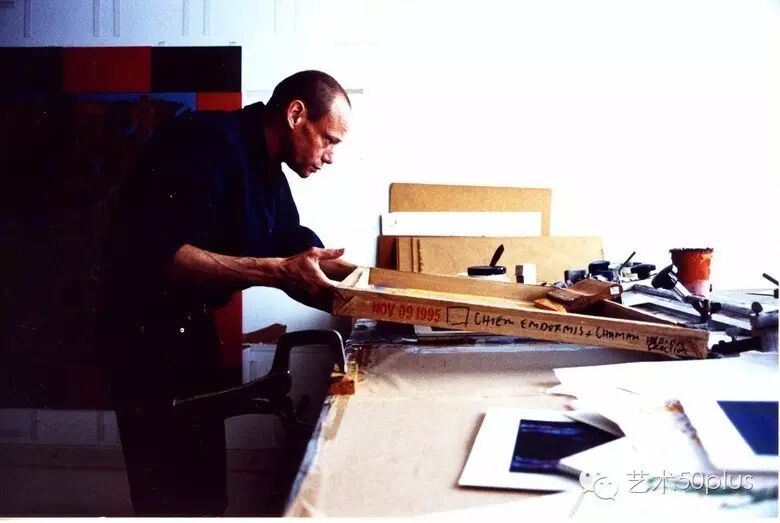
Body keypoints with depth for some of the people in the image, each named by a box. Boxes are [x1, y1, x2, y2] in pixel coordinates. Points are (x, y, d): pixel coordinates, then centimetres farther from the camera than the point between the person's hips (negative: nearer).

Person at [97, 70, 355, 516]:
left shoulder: (265, 165, 4)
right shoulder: (208, 144, -24)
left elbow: (292, 245, 9)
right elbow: (158, 254, -35)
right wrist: (278, 271, -39)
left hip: (191, 320, 9)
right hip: (146, 326, -9)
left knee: (204, 468, 18)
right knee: (172, 483, 1)